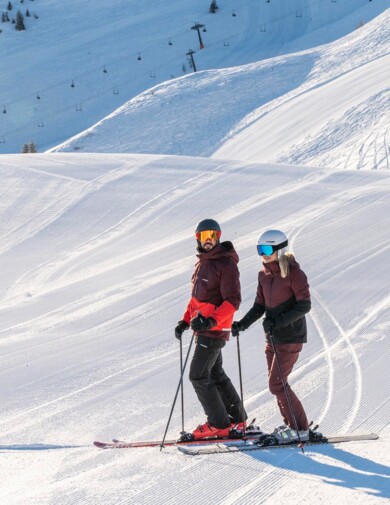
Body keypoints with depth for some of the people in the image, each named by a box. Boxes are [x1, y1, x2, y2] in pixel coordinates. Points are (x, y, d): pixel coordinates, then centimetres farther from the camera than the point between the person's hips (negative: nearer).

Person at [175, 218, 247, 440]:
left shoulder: (226, 264, -14)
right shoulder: (203, 263, 14)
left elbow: (233, 301, -19)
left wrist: (210, 321, -29)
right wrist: (186, 321, 16)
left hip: (214, 330, -9)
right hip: (203, 328, 9)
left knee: (198, 376, -9)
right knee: (216, 374, 15)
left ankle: (218, 424, -2)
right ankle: (237, 419, 24)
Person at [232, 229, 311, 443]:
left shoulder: (293, 272, -15)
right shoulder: (264, 274, 7)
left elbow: (304, 305, -17)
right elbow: (259, 306, 12)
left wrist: (278, 321, -26)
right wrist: (243, 324, -5)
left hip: (291, 337, -8)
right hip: (273, 337, 8)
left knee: (277, 384, -10)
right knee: (276, 384, 10)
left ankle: (300, 428, -2)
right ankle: (290, 424, 23)